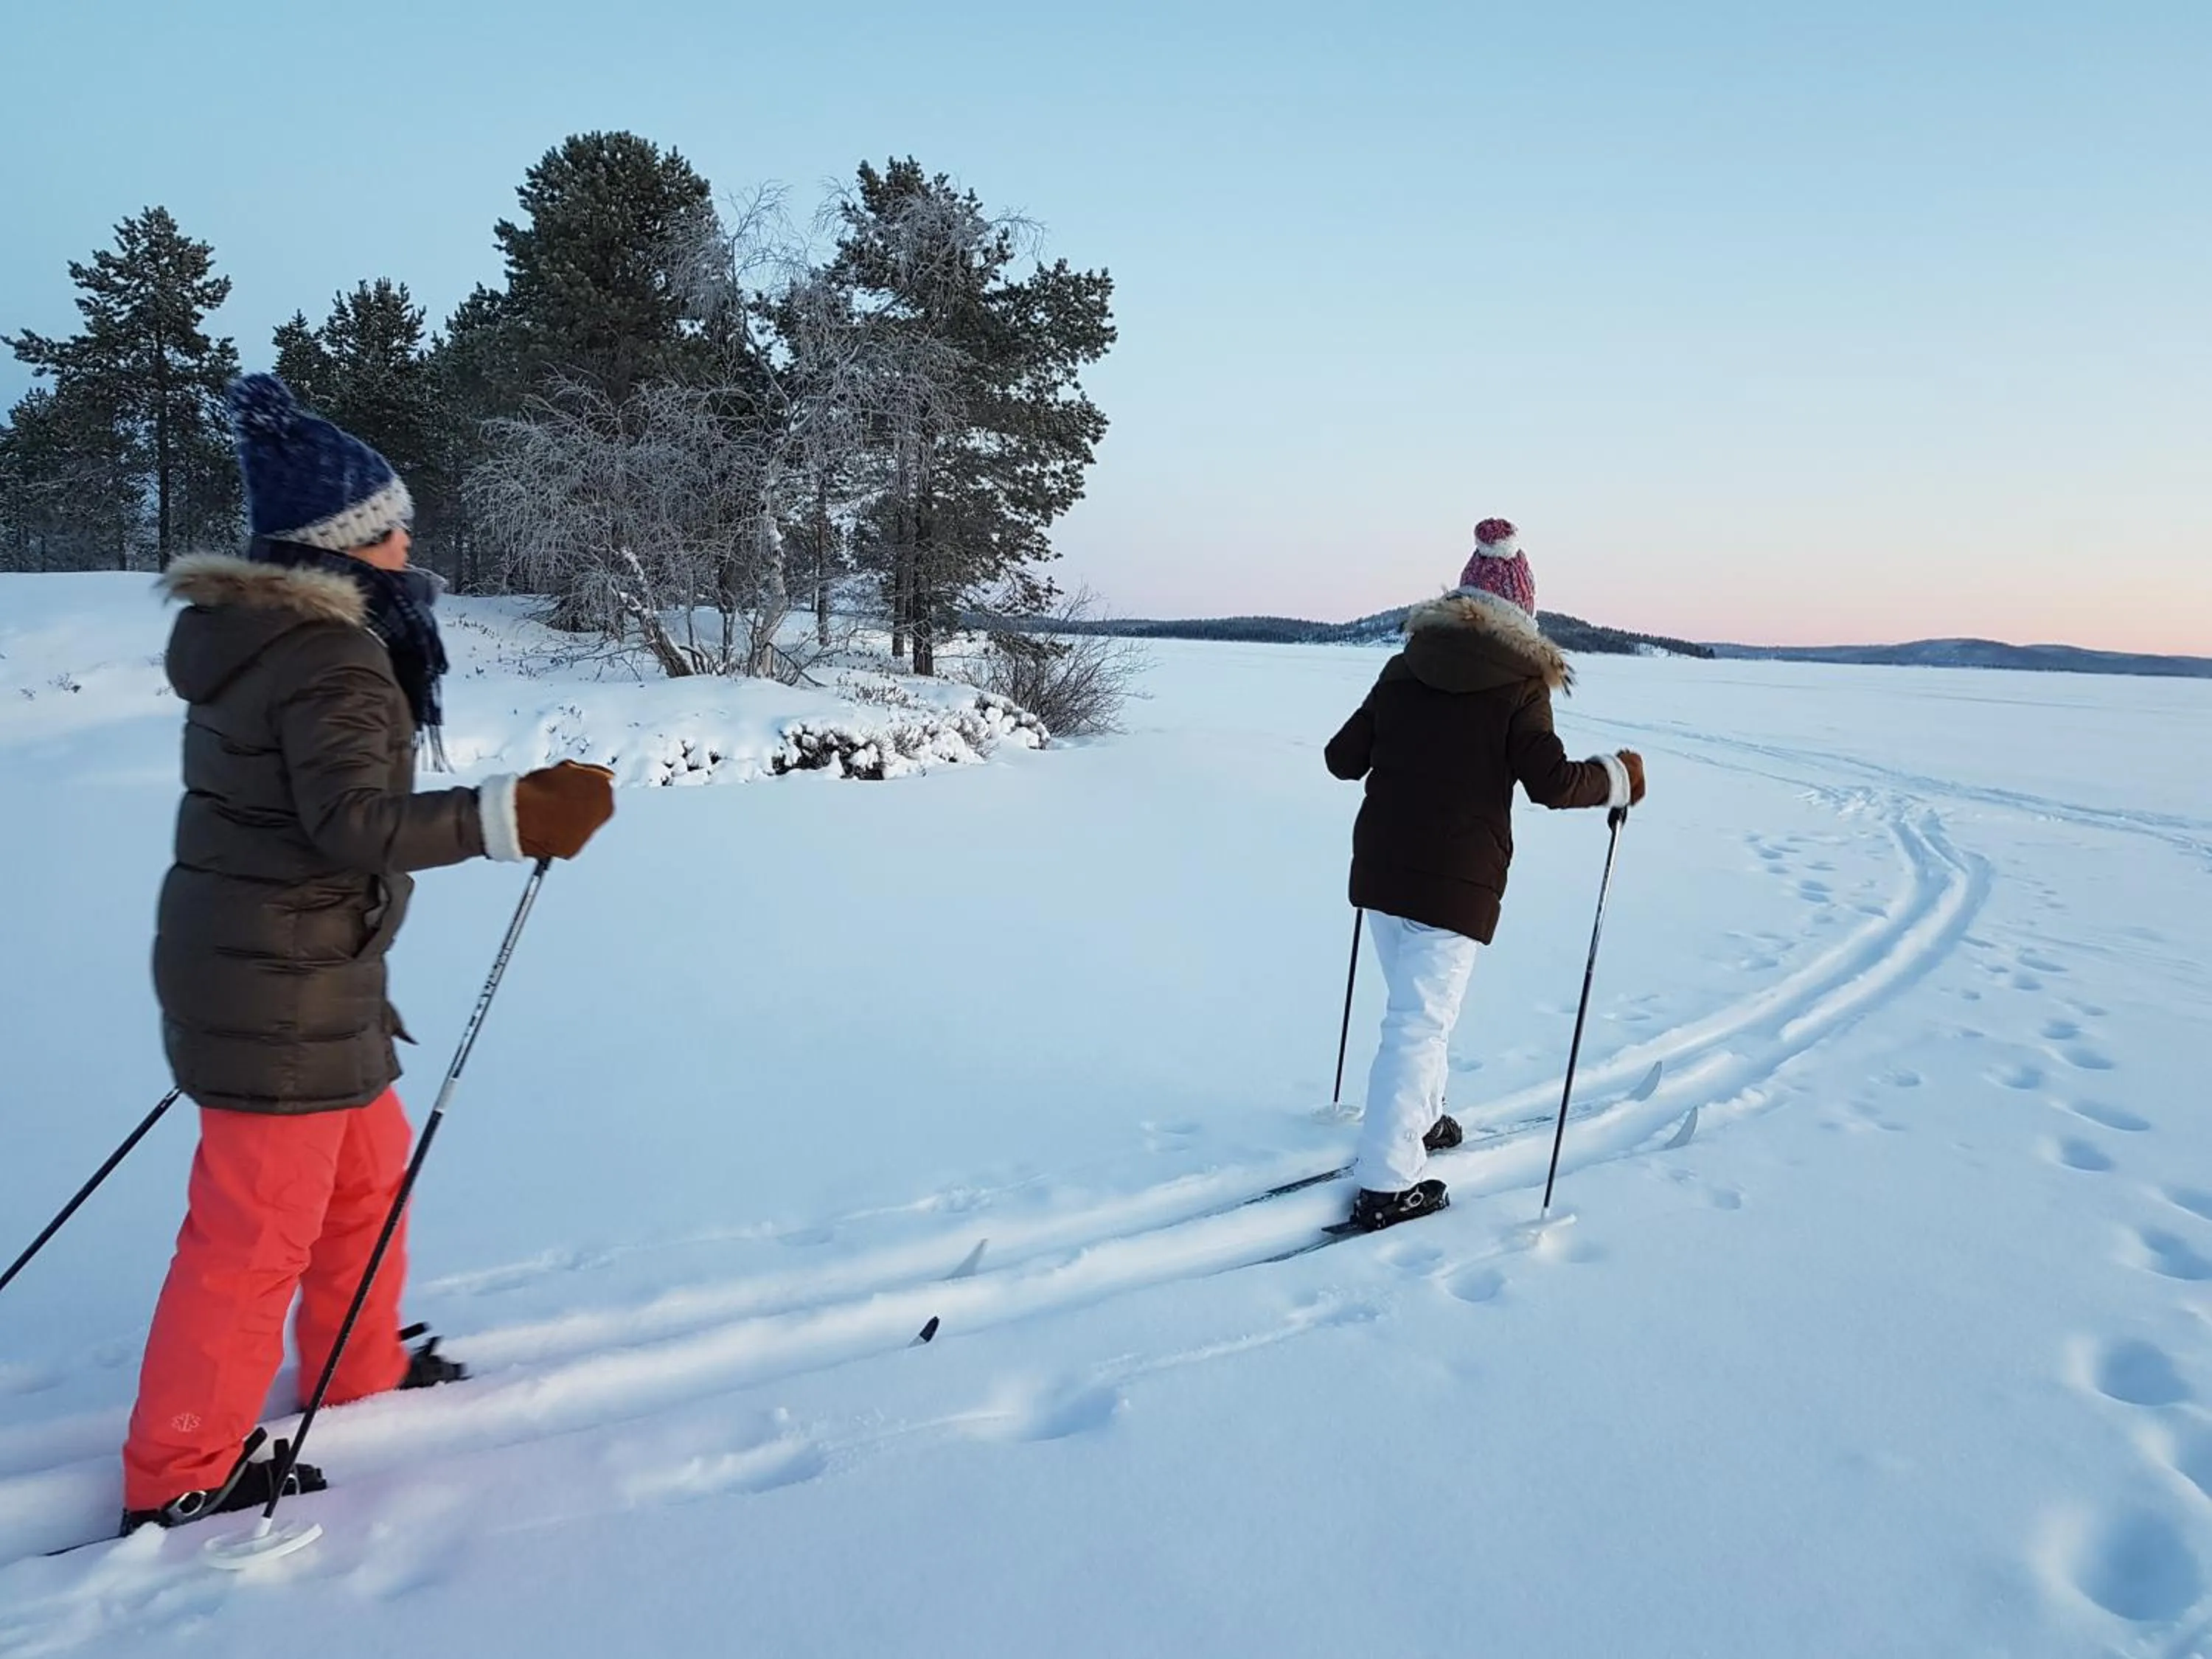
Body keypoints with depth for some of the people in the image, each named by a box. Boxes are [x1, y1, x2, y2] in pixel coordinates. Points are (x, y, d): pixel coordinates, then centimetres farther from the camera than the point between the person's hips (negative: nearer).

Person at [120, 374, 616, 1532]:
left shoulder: (249, 634, 10)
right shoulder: (332, 658, -21)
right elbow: (354, 823, -28)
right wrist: (511, 815, -32)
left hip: (261, 962, 10)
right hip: (285, 982, -10)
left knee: (364, 1163, 23)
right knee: (259, 1226, 4)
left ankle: (363, 1366, 41)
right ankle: (179, 1472, 20)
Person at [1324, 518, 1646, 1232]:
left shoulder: (1404, 667, 6)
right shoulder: (1518, 682, -8)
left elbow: (1344, 758, 8)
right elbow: (1553, 782, -13)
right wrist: (1619, 775, 5)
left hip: (1380, 869, 6)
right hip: (1455, 883, -6)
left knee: (1413, 1005, 24)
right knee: (1421, 1021, -1)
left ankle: (1418, 1122, 40)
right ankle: (1386, 1184, 1)